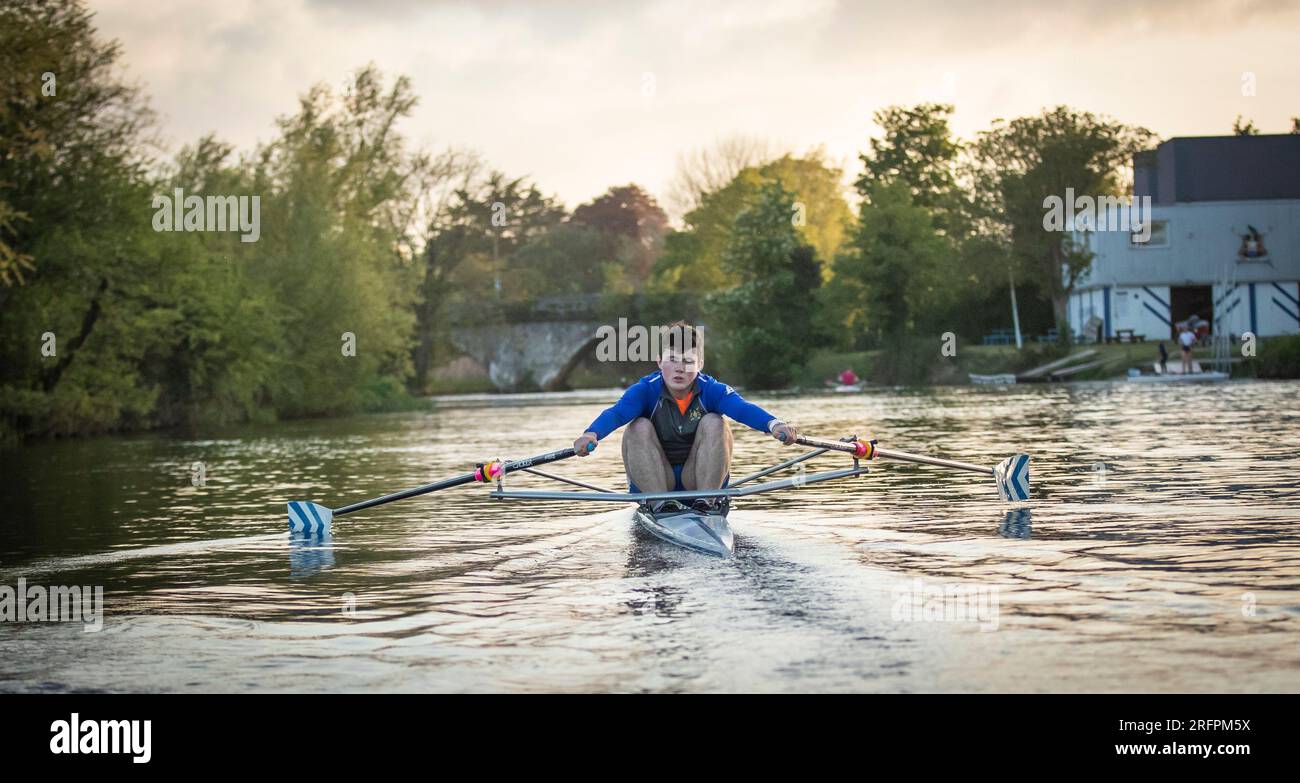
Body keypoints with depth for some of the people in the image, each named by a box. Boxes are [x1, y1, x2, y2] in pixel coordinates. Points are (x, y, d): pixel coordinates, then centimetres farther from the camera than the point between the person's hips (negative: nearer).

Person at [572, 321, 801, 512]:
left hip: (700, 478, 0)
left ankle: (706, 501, -18)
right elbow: (616, 412, -31)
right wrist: (592, 434, -54)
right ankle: (660, 503, -21)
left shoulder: (711, 390, -12)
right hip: (654, 481, 0)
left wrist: (773, 425, -52)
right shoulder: (646, 390, -13)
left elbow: (743, 408, -31)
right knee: (639, 427, -24)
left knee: (714, 422, -22)